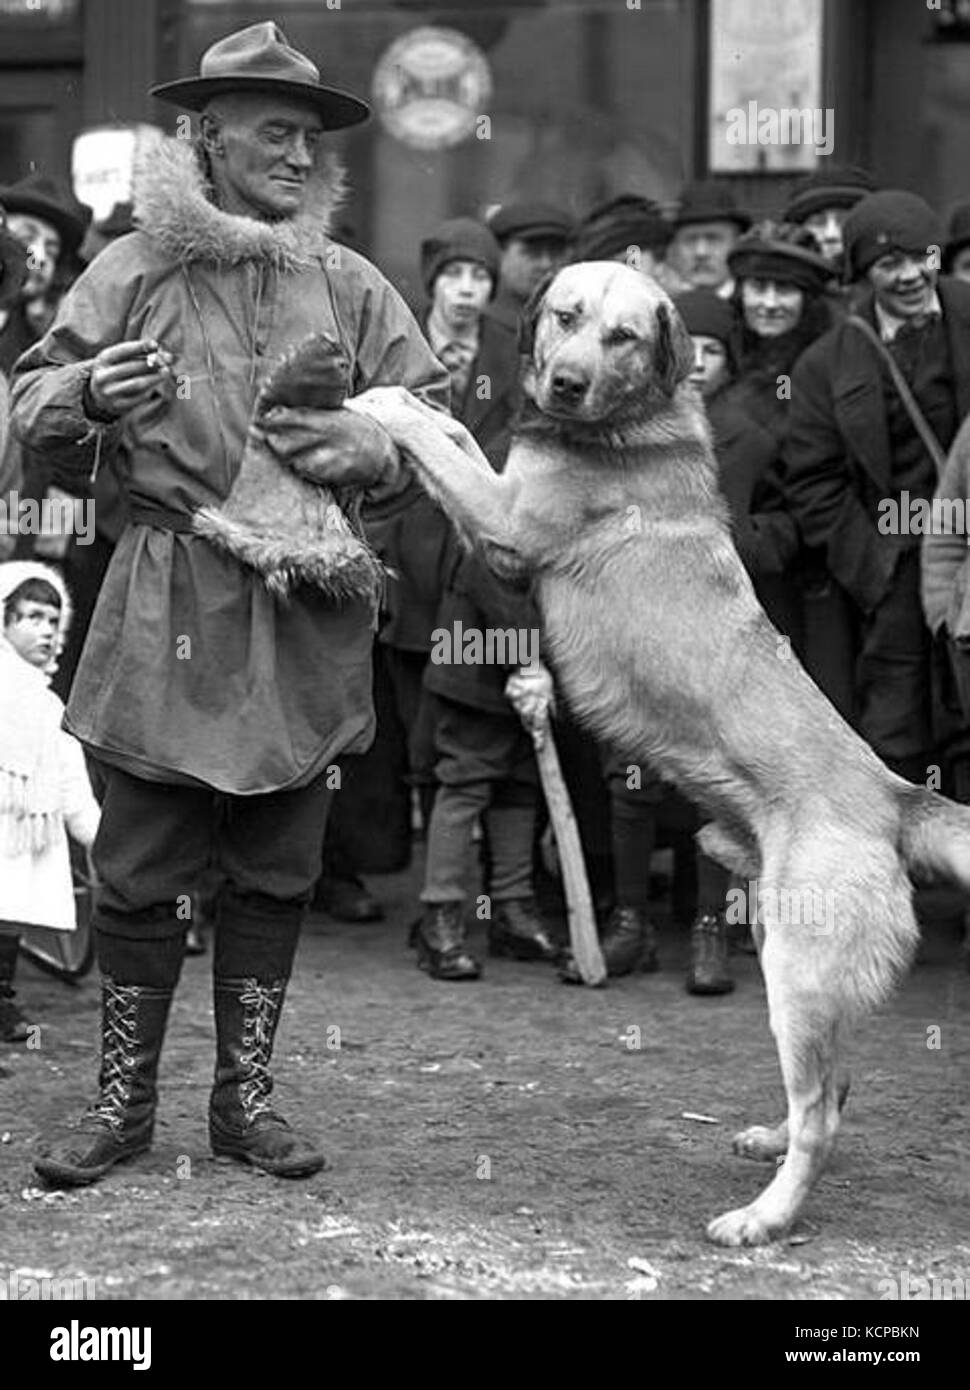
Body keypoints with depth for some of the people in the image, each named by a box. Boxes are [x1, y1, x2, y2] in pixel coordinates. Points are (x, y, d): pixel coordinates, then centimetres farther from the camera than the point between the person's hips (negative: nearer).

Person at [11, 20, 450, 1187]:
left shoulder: (347, 286, 5)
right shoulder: (135, 270, 0)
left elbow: (437, 422, 7)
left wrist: (372, 448, -14)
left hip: (304, 616, 2)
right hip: (167, 607, -2)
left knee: (277, 864, 10)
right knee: (139, 863, 3)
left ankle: (245, 1092, 23)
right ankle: (124, 1099, 17)